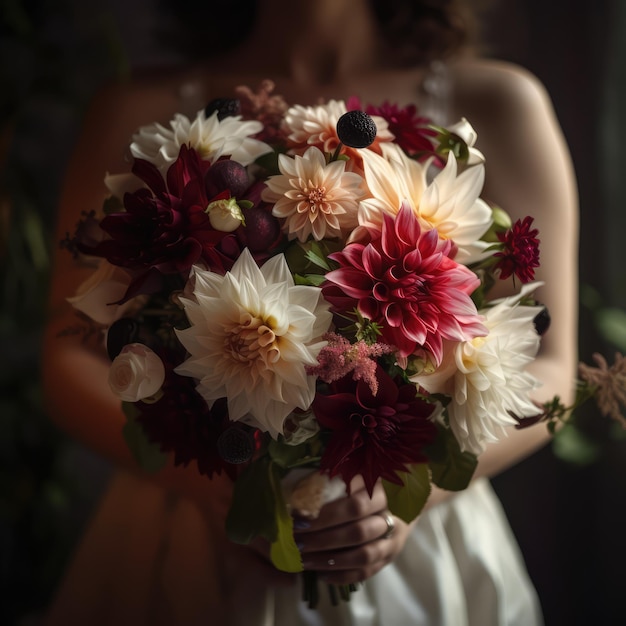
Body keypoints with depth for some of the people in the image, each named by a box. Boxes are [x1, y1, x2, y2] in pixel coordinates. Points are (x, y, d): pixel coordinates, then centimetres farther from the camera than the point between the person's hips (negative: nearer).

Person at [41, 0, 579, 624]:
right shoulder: (137, 111, 0)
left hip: (422, 559, 1)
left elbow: (547, 368, -2)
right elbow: (71, 355, -3)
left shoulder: (498, 103, -1)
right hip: (188, 555, 1)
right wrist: (205, 479, -19)